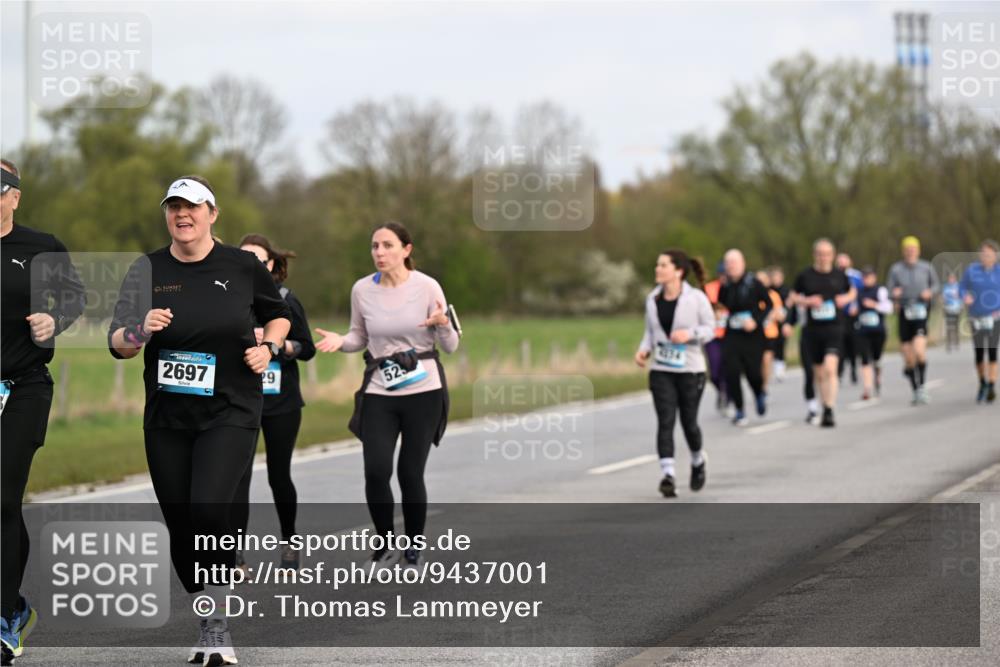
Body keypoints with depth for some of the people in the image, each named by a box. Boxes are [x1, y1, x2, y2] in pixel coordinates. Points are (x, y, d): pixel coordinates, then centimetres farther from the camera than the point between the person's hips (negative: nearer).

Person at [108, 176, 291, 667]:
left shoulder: (243, 267, 0)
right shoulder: (147, 270, 2)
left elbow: (279, 315, 17)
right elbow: (117, 345, 0)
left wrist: (269, 348, -2)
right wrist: (141, 331, -21)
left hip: (230, 412, -3)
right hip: (167, 418, 3)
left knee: (208, 511, -21)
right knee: (179, 525, 4)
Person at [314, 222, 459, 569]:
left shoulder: (427, 287, -7)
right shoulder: (362, 290, 0)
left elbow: (451, 346, -3)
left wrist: (443, 324, -24)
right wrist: (340, 341, -6)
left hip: (423, 390, -2)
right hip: (379, 392, 2)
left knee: (410, 474, -3)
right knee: (376, 472, -12)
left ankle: (413, 551, 17)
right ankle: (385, 545, 10)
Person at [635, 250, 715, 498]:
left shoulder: (696, 298, -8)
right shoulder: (653, 299, 4)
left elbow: (710, 328, -2)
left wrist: (690, 334, -20)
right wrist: (644, 349, -4)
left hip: (690, 369, -3)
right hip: (661, 370, 3)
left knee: (688, 421, 7)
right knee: (665, 421, -10)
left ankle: (698, 462, 37)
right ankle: (668, 475, -15)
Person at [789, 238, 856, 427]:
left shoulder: (839, 275, 4)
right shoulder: (805, 276, 2)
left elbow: (852, 291, 22)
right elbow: (792, 297, 11)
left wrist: (846, 298, 0)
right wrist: (807, 301, -8)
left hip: (834, 329, -2)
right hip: (812, 330, 2)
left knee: (830, 369, -19)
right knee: (819, 373, 10)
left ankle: (829, 412, -20)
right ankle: (825, 405, 28)